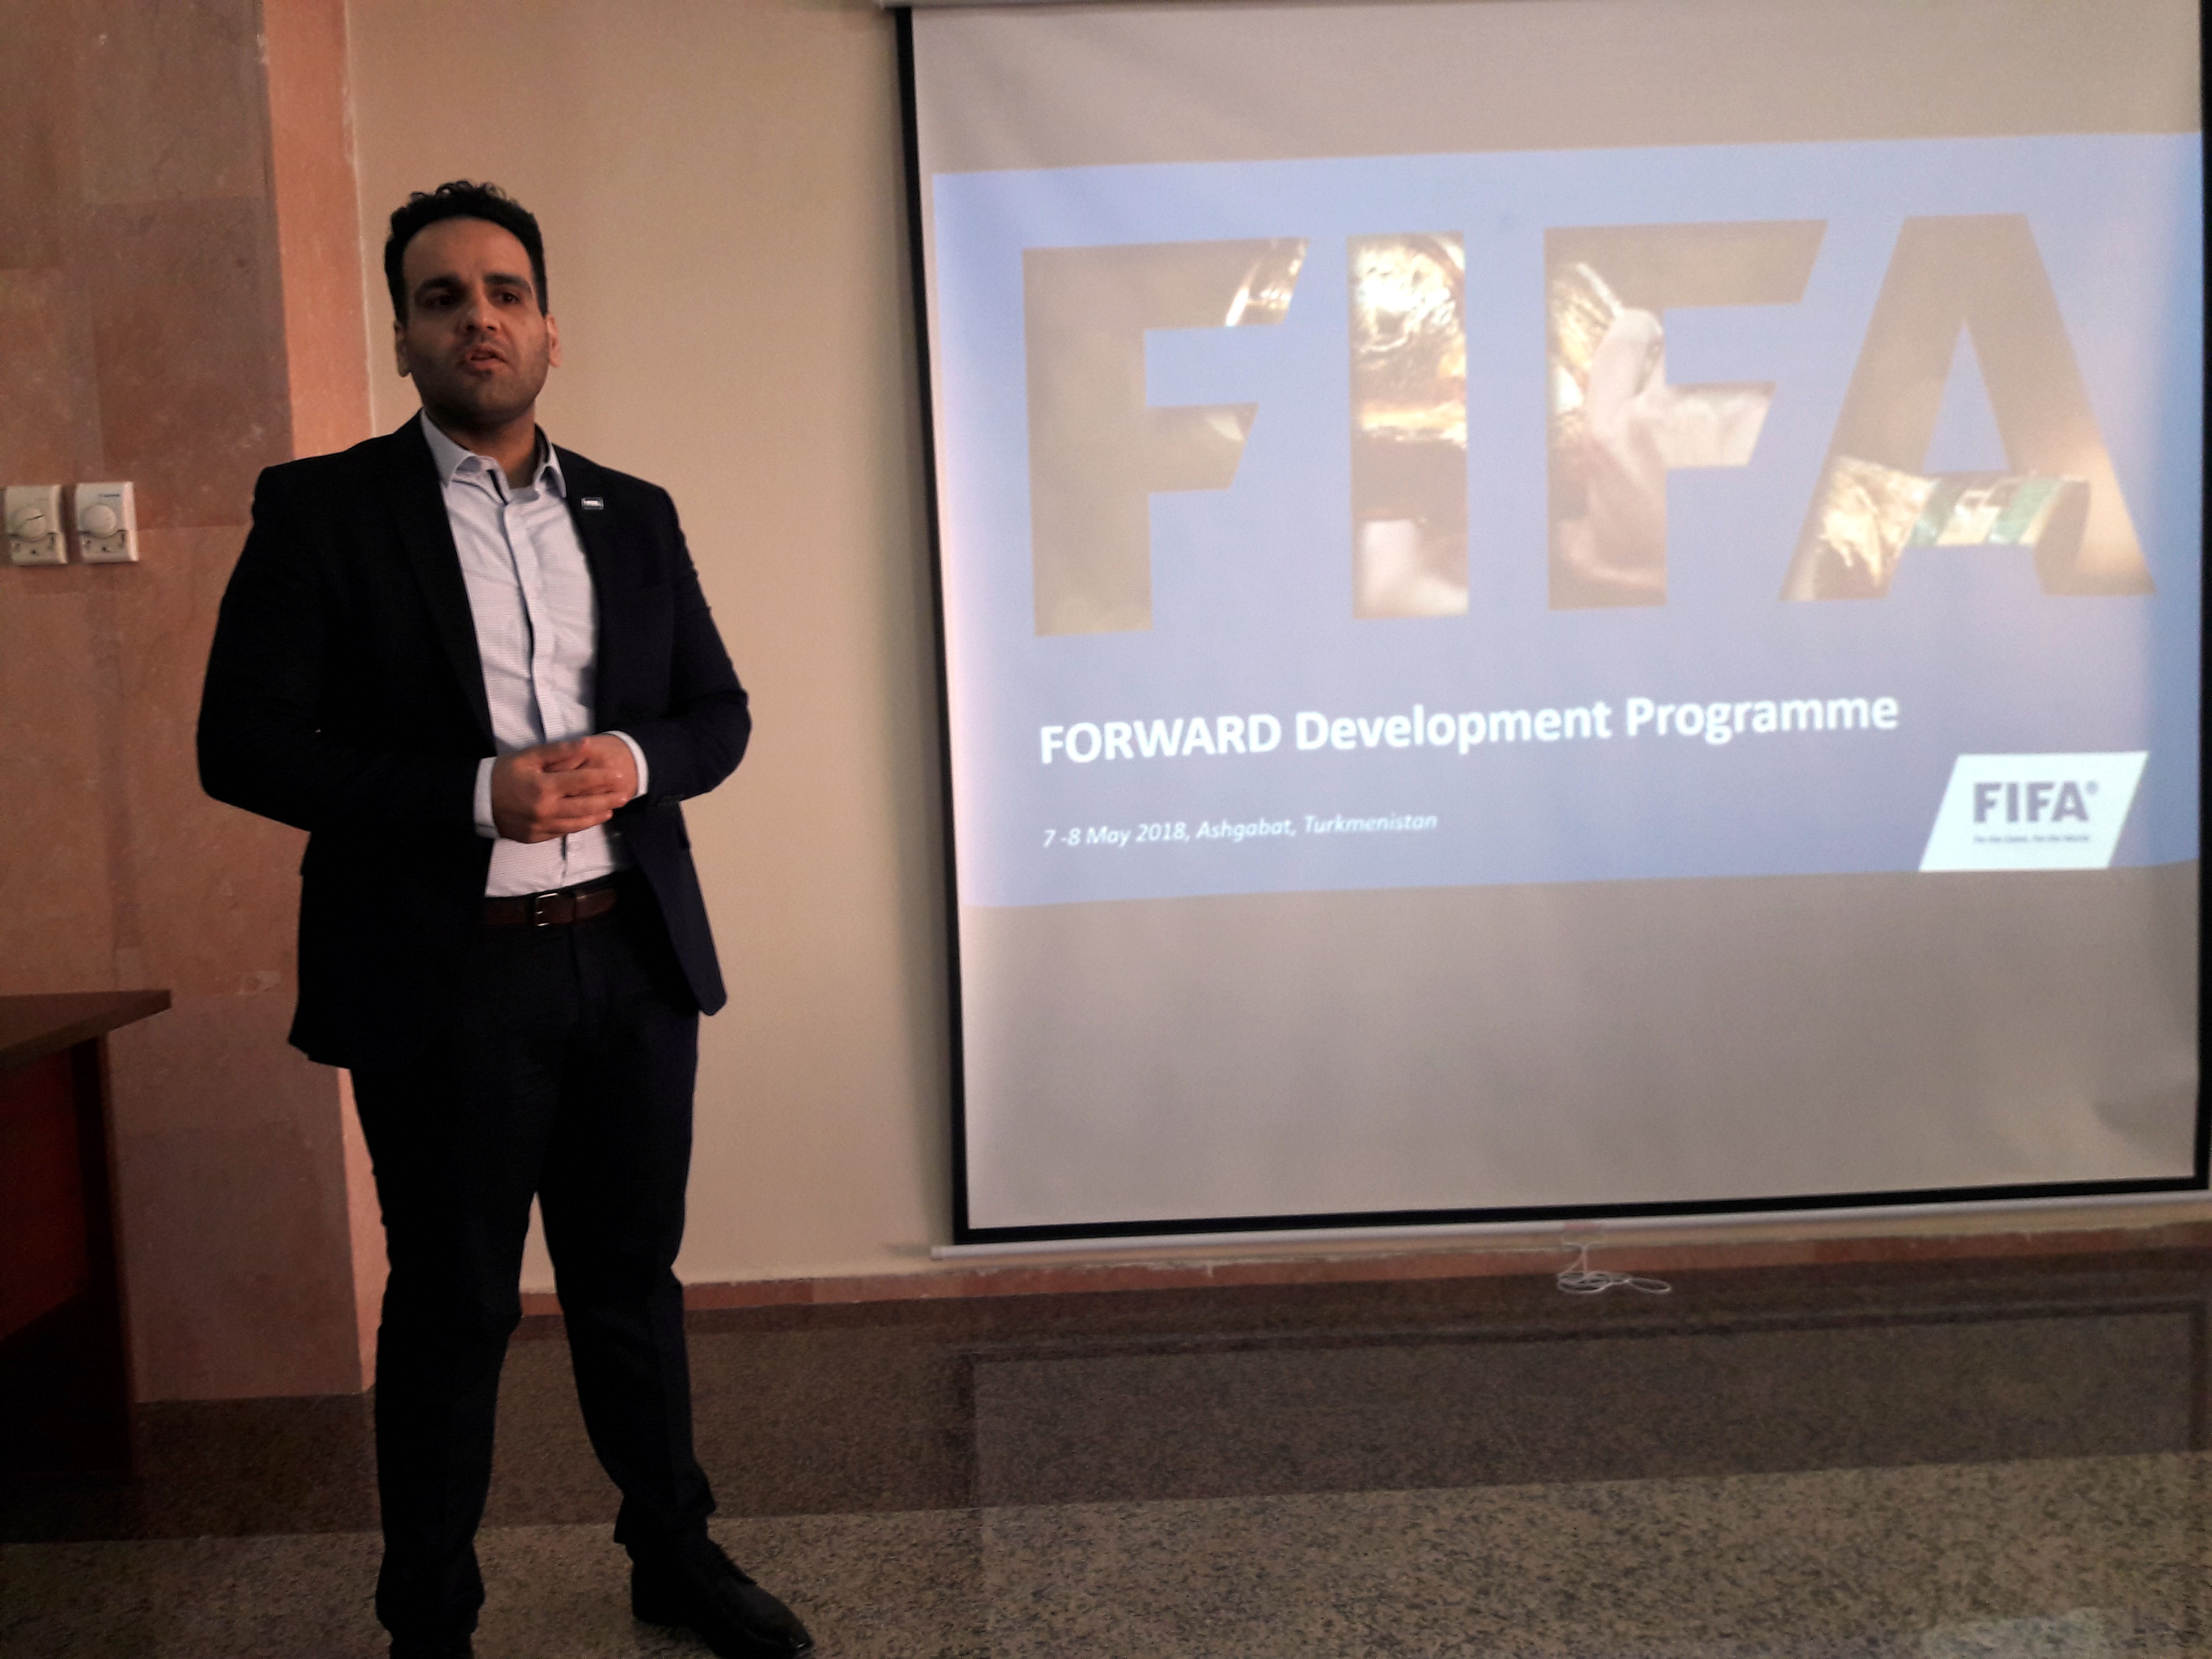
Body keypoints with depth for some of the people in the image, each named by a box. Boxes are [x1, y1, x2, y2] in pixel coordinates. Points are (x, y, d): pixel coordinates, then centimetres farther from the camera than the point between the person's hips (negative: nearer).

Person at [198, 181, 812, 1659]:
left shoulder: (634, 516, 9)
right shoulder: (323, 510, -3)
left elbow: (720, 713, 11)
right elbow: (246, 744, -9)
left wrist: (632, 760, -11)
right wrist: (476, 795, -19)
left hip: (633, 957, 4)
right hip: (445, 977, -4)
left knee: (633, 1279, 17)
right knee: (453, 1310, 9)